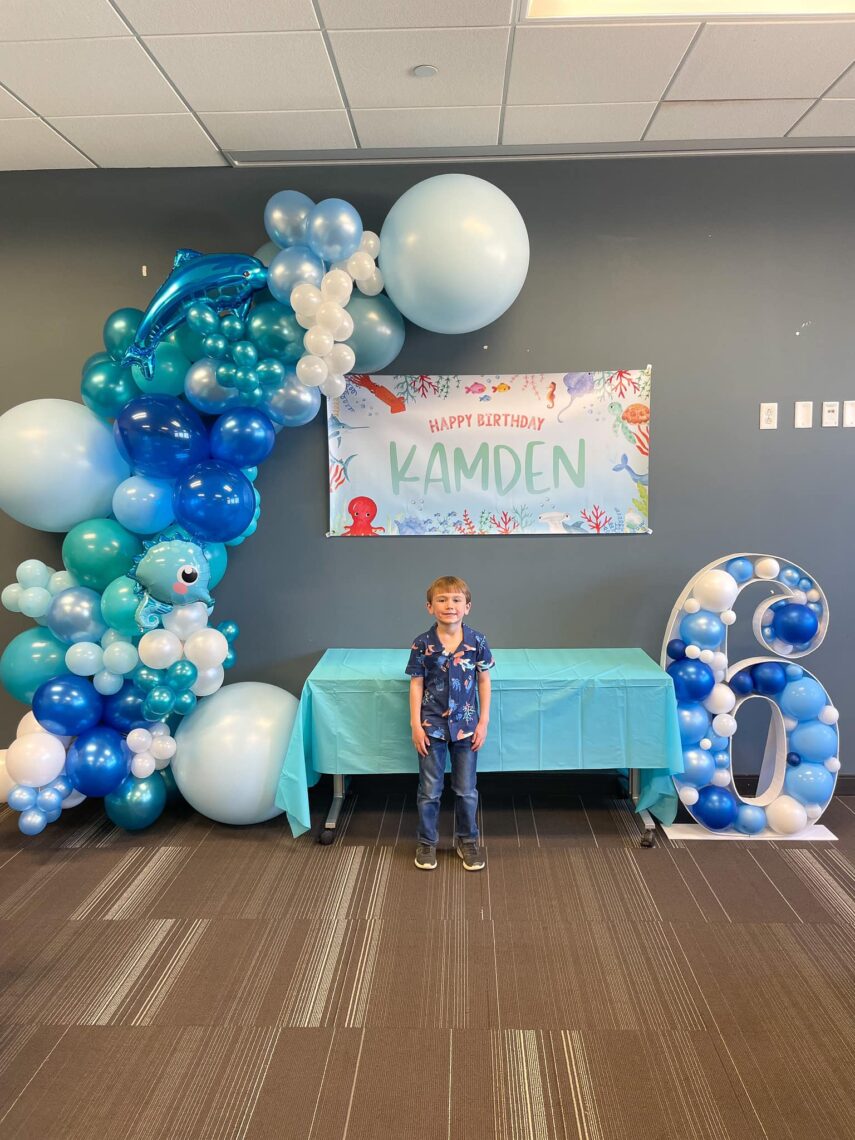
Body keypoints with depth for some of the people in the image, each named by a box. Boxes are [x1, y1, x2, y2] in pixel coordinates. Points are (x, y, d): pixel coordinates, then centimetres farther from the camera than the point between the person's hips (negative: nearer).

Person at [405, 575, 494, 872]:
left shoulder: (477, 642, -8)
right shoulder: (422, 644, -10)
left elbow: (484, 681, 0)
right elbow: (416, 684, -4)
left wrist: (483, 722, -1)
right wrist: (415, 724, -7)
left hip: (466, 725, 1)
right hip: (432, 725, -1)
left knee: (466, 789, 12)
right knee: (430, 789, 10)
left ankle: (467, 841, 31)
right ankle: (426, 842, 28)